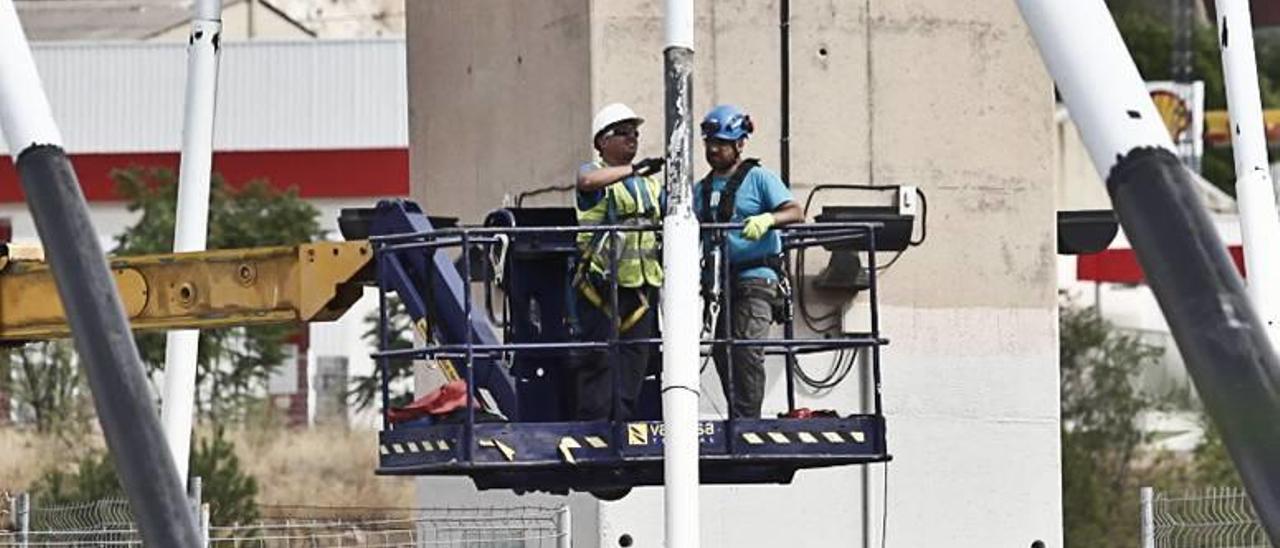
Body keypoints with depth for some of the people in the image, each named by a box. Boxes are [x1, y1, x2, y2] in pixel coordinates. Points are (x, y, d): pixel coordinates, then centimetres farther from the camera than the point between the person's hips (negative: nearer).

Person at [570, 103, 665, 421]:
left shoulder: (649, 180, 20)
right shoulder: (593, 171, 0)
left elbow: (666, 222, 23)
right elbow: (589, 181, -24)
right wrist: (633, 170, -35)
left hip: (643, 283, 6)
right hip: (602, 280, -6)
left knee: (636, 358, 3)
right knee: (600, 356, -9)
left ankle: (624, 419, 7)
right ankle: (593, 422, -9)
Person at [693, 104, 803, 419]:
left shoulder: (758, 178, 1)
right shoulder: (701, 189, 19)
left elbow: (795, 213, -10)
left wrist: (767, 219, -29)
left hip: (755, 278, -6)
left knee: (747, 350, -20)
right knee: (723, 354, 4)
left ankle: (747, 419, -22)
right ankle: (736, 421, 10)